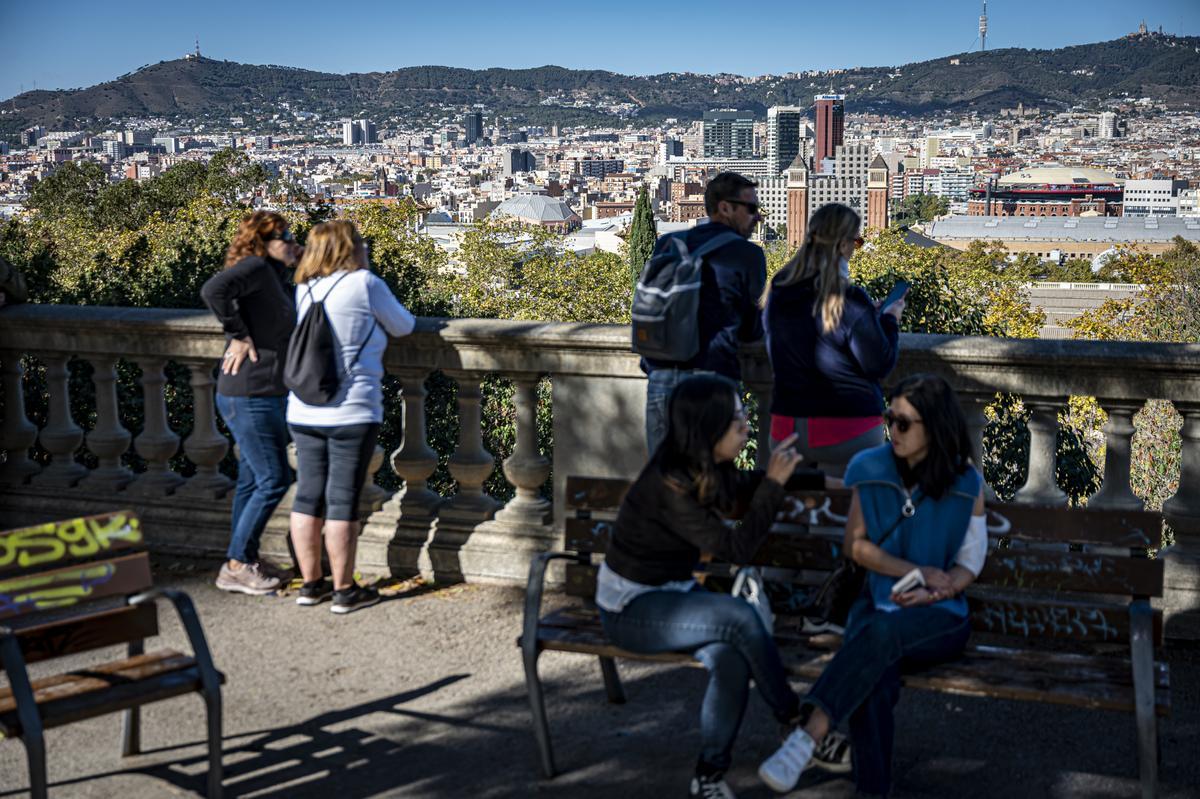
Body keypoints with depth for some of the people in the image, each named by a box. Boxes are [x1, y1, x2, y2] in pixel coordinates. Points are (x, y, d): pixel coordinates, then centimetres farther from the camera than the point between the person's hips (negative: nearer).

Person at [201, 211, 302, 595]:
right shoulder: (256, 267, -15)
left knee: (252, 481, 17)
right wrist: (239, 335, -23)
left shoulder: (274, 277, 14)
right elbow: (214, 290, -32)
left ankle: (245, 559, 28)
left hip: (260, 396, 10)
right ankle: (235, 566, 5)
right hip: (250, 396, -10)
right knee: (274, 480, -4)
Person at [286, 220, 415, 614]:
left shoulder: (304, 290, 9)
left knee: (308, 496, 11)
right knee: (343, 500, 0)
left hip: (303, 412, 6)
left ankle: (310, 584, 20)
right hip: (351, 413, -6)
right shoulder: (364, 284, -7)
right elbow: (403, 327, 6)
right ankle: (344, 591, 7)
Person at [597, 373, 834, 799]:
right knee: (740, 617, -26)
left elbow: (747, 485, 21)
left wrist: (826, 480, 20)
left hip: (671, 594, 7)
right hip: (631, 609, -7)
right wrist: (774, 483, -22)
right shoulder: (668, 486, -27)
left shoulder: (709, 469, -2)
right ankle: (795, 718, -5)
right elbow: (735, 547, -25)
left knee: (730, 658, -23)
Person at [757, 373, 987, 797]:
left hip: (941, 617, -2)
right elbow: (855, 544, 4)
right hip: (877, 603, 2)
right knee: (873, 684, -34)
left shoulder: (965, 484, -3)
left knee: (882, 631, -38)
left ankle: (807, 738, -45)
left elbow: (970, 562, 3)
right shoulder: (872, 468, 0)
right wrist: (917, 572, -10)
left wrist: (933, 592, -18)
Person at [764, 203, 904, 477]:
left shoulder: (778, 292, 3)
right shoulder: (849, 301, -17)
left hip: (787, 424, 6)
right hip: (848, 428, -6)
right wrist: (890, 320, 8)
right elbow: (880, 366, -10)